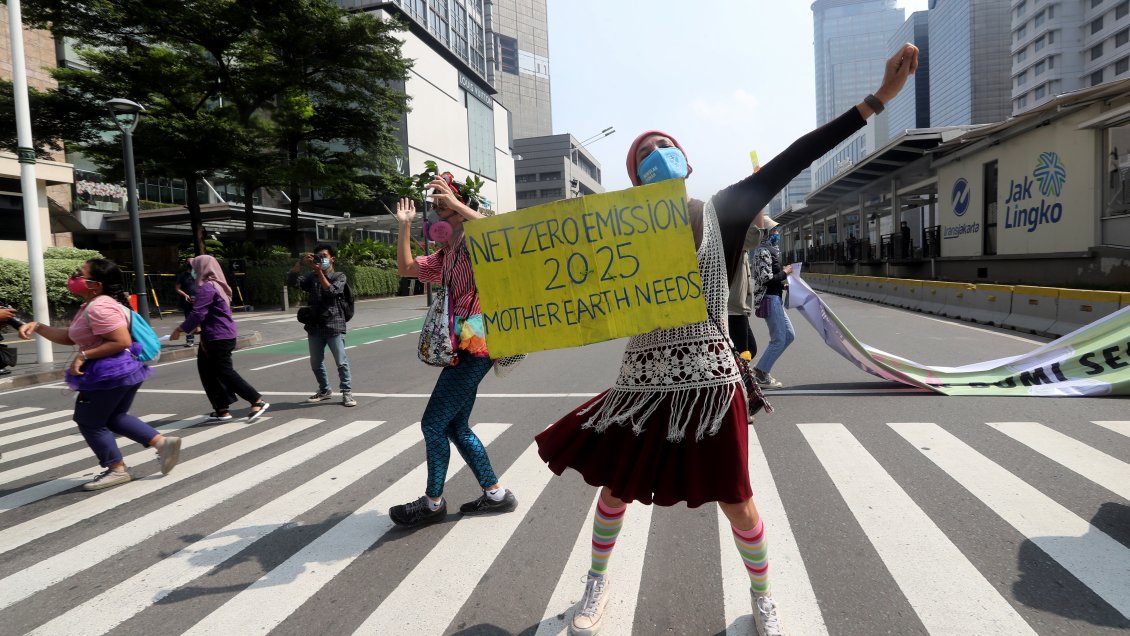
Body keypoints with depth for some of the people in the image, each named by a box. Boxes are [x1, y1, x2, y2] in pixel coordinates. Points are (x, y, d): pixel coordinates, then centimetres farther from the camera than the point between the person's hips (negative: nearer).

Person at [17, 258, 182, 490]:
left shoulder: (100, 308, -21)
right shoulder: (90, 306, 14)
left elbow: (122, 342, -26)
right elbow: (69, 337, 18)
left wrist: (83, 355, -21)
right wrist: (37, 326, 8)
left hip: (110, 374, -11)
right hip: (124, 371, 11)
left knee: (89, 422, 6)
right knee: (113, 418, 21)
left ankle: (117, 470, 16)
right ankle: (163, 442, 11)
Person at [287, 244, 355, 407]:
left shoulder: (339, 276, 1)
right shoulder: (312, 277, 12)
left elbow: (331, 291, -16)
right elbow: (291, 281, -1)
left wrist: (319, 272, -19)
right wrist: (300, 263, -12)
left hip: (334, 326, -5)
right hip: (315, 326, 5)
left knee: (341, 362, -5)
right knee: (316, 363, 13)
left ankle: (347, 392, 3)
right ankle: (324, 390, 29)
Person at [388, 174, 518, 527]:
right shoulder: (446, 255, 18)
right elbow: (407, 267, 26)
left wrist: (455, 204, -29)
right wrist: (405, 226, 18)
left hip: (474, 346, -10)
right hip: (463, 348, 10)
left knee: (433, 424, -1)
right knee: (456, 426, 14)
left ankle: (433, 502, 15)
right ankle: (495, 494, 23)